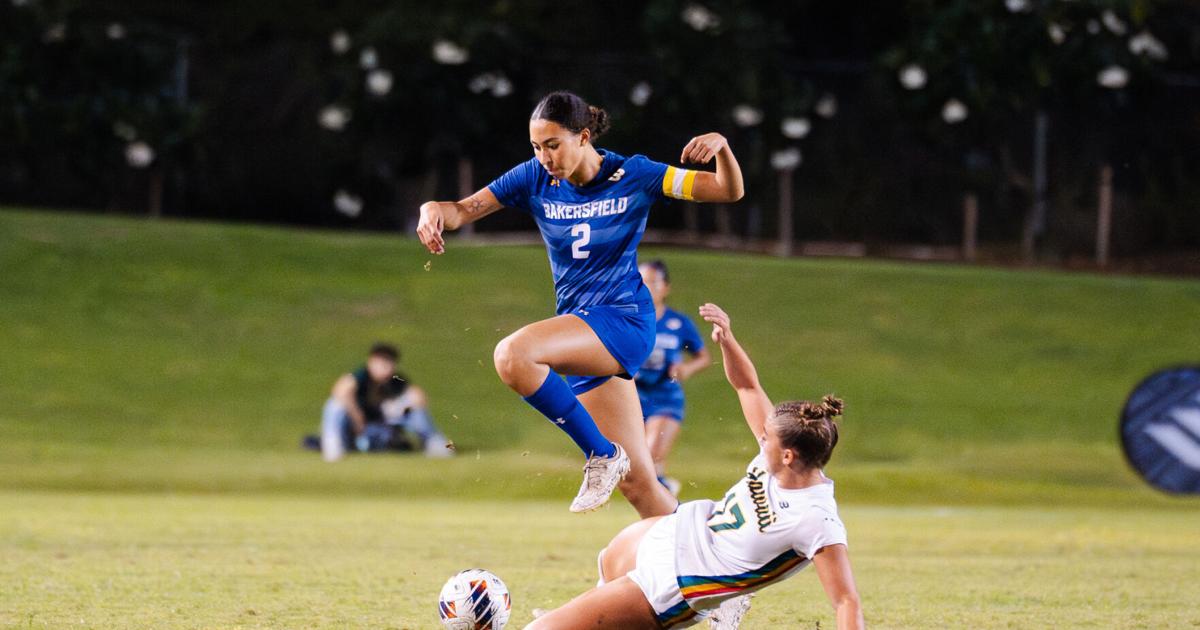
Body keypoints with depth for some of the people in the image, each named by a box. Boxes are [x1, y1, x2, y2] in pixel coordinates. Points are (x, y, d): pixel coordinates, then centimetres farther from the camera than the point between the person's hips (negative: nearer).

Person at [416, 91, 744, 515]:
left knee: (513, 355, -30)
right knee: (636, 483, 2)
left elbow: (729, 191, -6)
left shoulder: (633, 176, -7)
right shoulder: (535, 178, 3)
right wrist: (435, 210, -23)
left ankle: (600, 453, -16)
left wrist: (721, 147, -27)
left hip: (623, 320, -5)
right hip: (582, 328, 5)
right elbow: (466, 210, 0)